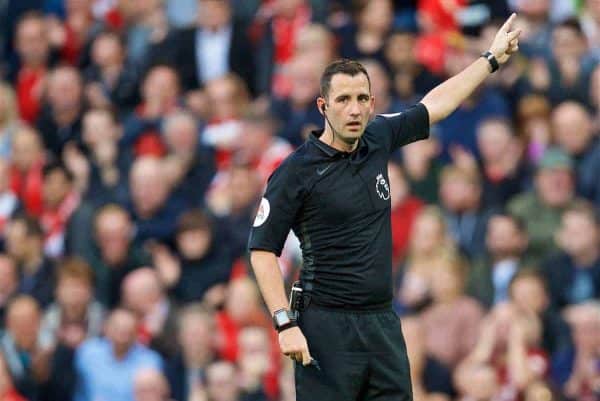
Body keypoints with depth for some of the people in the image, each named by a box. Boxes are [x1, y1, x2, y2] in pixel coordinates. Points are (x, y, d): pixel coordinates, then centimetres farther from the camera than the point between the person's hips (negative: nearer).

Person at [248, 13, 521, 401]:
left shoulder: (378, 142, 9)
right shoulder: (297, 171, -8)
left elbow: (435, 104, 25)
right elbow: (263, 250, -8)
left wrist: (492, 58, 33)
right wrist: (286, 324, -16)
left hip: (384, 324, 6)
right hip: (328, 329, -6)